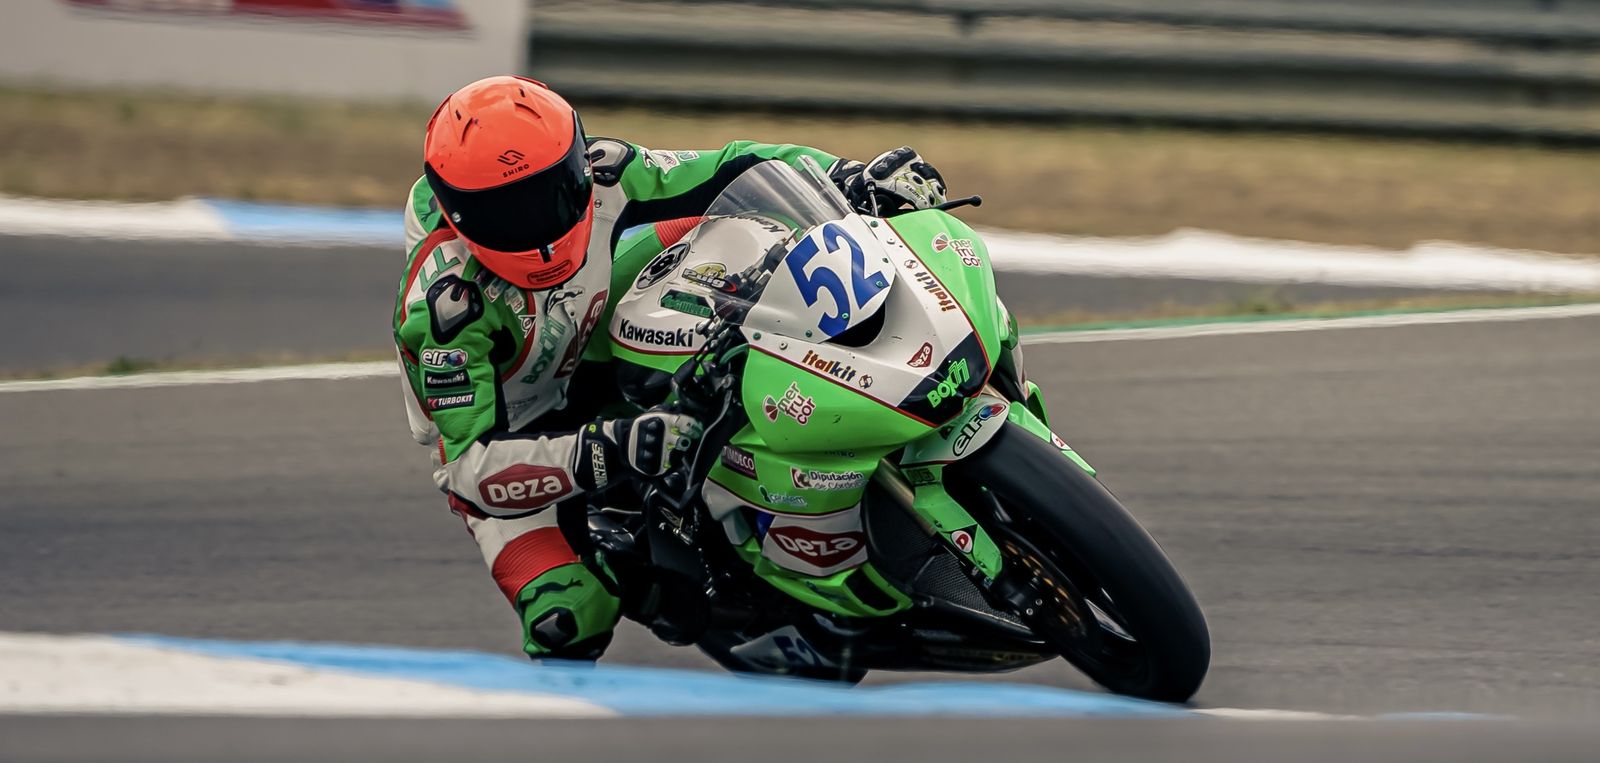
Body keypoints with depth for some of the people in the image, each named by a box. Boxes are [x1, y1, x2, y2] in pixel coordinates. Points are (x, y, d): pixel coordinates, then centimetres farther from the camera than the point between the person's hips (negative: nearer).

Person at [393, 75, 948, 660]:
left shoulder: (598, 176, -24)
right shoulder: (443, 304, -38)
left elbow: (735, 170, -13)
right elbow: (474, 465, -42)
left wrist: (855, 177, -29)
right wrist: (605, 454, -56)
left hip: (596, 364, 5)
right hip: (504, 435, -5)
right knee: (571, 620, -26)